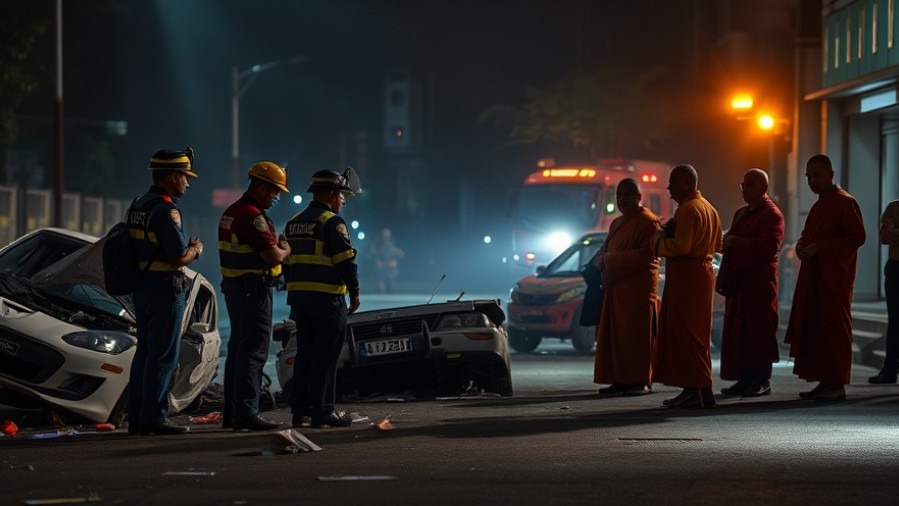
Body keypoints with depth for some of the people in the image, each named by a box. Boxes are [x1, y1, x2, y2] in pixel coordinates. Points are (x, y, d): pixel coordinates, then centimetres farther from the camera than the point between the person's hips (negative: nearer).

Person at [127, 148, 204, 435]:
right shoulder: (165, 210, -17)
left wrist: (186, 248, 11)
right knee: (163, 356, -6)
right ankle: (153, 419, -6)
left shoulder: (138, 206, 13)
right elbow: (179, 257, -21)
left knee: (145, 353, 13)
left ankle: (136, 418, 16)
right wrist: (196, 249, -1)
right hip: (165, 289, -9)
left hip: (142, 287, 9)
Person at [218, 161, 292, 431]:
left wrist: (275, 245, 12)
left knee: (238, 348, 15)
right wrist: (285, 250, -2)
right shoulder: (253, 216, -18)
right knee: (254, 351, -9)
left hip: (233, 286, 10)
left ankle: (231, 413, 19)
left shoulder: (231, 213, 14)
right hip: (253, 289, -10)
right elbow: (273, 257, -23)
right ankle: (246, 413, -12)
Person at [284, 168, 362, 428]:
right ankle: (323, 411, -5)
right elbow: (345, 260, -15)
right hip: (327, 298, -8)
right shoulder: (332, 222, -11)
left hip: (298, 296, 8)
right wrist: (354, 292, -6)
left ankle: (300, 410, 12)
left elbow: (287, 261, 19)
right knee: (326, 356, -5)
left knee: (305, 353, 12)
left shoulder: (294, 223, 15)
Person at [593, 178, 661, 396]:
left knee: (636, 334, -7)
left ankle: (642, 381, -4)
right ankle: (620, 380, 8)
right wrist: (602, 260, -2)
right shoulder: (617, 223, 20)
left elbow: (647, 254, -18)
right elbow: (603, 252, 23)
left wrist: (611, 258, -15)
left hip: (638, 287, -8)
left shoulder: (648, 221, -7)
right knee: (615, 334, 5)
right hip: (615, 286, 8)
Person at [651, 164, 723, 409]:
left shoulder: (688, 210, -14)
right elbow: (716, 245, 20)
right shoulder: (708, 208, 18)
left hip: (686, 277, -11)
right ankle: (694, 388, 12)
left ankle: (699, 390, -12)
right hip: (702, 271, 11)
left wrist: (658, 240, -6)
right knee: (693, 335, 12)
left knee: (686, 335, -9)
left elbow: (680, 246, -24)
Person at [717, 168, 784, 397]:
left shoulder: (772, 215, -7)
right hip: (738, 280, 8)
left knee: (758, 330, -6)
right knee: (739, 331, 6)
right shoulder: (741, 214, 19)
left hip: (759, 282, -8)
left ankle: (762, 381, -2)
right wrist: (727, 242, 5)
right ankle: (746, 380, 9)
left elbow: (767, 248, -19)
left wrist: (734, 242, -17)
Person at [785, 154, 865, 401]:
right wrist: (802, 243, 6)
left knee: (833, 330, -6)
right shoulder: (818, 206, 18)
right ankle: (824, 382, 11)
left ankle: (837, 384, -3)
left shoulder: (845, 202, -9)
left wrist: (819, 247, -18)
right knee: (813, 329, 6)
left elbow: (857, 236, -16)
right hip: (814, 277, 9)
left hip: (834, 278, -9)